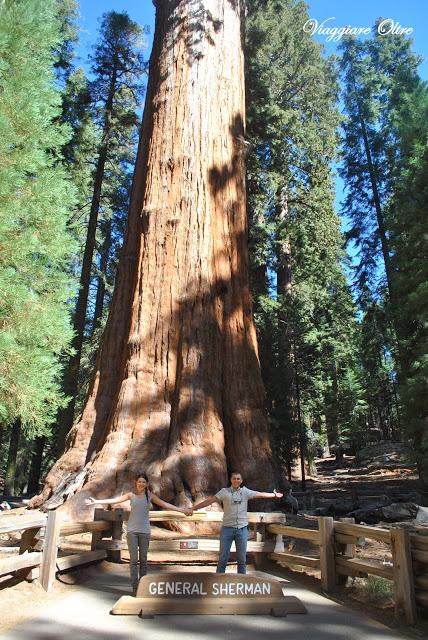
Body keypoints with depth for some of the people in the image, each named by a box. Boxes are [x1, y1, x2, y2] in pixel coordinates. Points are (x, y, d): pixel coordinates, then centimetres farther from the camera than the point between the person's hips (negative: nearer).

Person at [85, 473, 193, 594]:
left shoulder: (150, 495, 2)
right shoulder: (131, 495, 1)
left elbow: (165, 504, -2)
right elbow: (114, 500, -2)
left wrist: (183, 510, -8)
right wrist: (96, 501, -8)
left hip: (144, 531, 1)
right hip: (132, 530, 0)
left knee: (143, 559, 5)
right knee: (134, 559, -2)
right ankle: (135, 587, 5)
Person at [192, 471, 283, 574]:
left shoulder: (245, 491, 6)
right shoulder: (224, 491, -1)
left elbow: (260, 494, 12)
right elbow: (210, 500, -5)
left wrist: (274, 495, 16)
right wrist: (194, 507, -10)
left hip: (242, 528, 2)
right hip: (227, 528, -2)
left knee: (242, 559, 10)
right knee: (223, 558, 1)